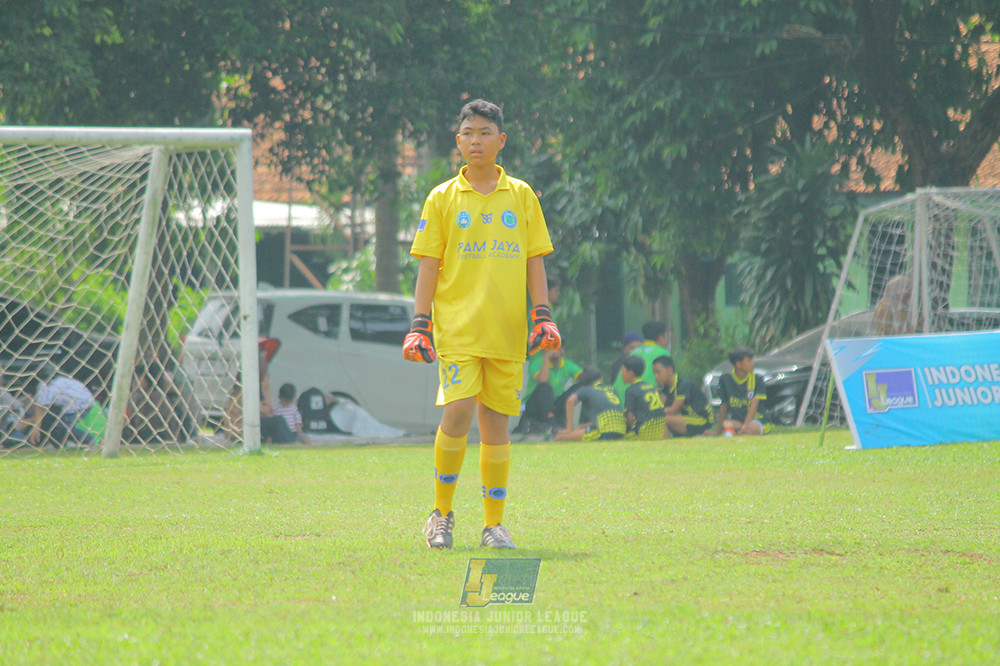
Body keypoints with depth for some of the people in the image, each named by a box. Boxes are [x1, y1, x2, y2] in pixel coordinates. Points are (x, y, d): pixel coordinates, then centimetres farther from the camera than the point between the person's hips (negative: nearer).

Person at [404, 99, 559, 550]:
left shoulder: (521, 196, 10)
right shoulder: (443, 199, 6)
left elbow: (535, 262, 11)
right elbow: (428, 266, 5)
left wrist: (543, 317, 1)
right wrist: (420, 326, -1)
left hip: (507, 330, 2)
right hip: (457, 326, -2)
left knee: (495, 421, 3)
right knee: (458, 411, -16)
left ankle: (494, 524, 10)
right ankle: (442, 514, -1)